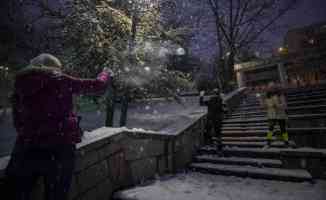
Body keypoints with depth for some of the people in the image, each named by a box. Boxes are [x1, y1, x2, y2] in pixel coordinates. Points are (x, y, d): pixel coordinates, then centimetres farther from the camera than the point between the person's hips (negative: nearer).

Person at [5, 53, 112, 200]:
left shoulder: (20, 86, 9)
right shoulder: (60, 80, -3)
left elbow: (18, 123, 14)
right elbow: (97, 86, 2)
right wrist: (106, 73, 22)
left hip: (26, 148, 4)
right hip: (59, 148, -3)